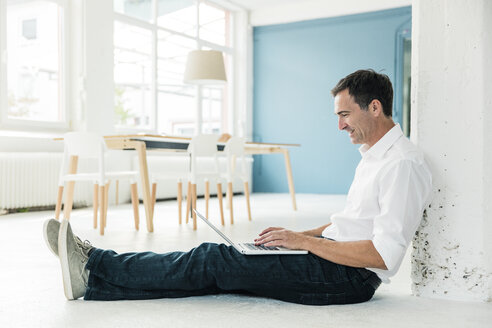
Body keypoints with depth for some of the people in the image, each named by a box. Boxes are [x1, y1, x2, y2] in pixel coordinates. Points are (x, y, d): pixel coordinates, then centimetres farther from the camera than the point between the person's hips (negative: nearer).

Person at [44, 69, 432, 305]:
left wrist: (304, 241, -19)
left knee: (215, 260, -15)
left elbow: (383, 254, -23)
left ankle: (94, 268, -7)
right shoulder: (373, 155, 18)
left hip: (349, 277, -8)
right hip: (332, 258, 8)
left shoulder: (403, 164, -15)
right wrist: (296, 235, 9)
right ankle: (93, 275, -6)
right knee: (220, 262, -5)